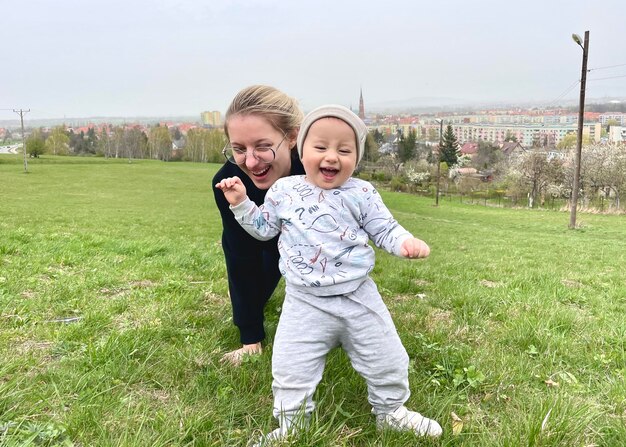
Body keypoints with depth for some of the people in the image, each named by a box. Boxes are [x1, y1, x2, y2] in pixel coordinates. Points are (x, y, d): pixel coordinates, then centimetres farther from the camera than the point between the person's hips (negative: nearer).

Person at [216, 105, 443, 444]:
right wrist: (241, 204, 0)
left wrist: (406, 242, -20)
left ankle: (390, 411, 41)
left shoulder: (361, 194, -4)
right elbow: (263, 228, 11)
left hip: (358, 297, 1)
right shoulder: (284, 191, -1)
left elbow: (385, 229, 0)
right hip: (305, 303, 0)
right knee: (290, 369, 2)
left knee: (387, 360, 13)